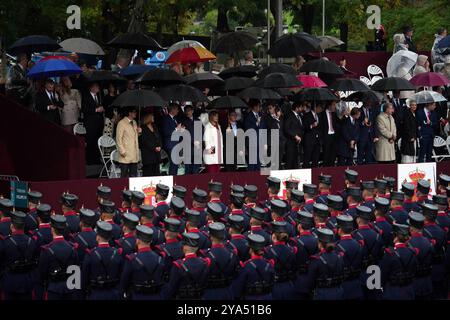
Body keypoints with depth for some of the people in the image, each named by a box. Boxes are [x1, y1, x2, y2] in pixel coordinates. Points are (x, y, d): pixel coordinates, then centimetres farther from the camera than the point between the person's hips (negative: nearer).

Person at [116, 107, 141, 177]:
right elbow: (118, 139, -8)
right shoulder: (121, 123, -7)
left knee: (133, 175, 6)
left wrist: (138, 132, 5)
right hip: (126, 156, -7)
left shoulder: (134, 123, 16)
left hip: (134, 155, 7)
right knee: (124, 175, -3)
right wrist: (122, 152, -15)